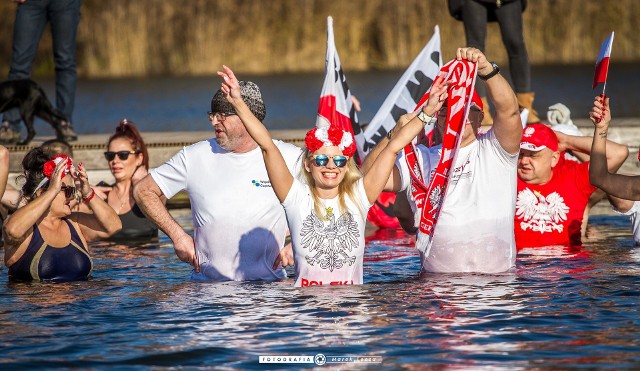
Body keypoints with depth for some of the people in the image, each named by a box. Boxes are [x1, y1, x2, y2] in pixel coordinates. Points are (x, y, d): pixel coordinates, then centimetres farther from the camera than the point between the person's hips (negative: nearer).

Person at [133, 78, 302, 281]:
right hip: (207, 282, 1)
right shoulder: (195, 157, 6)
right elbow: (143, 191, 13)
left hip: (269, 283, -1)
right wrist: (177, 235, 2)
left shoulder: (290, 158, 3)